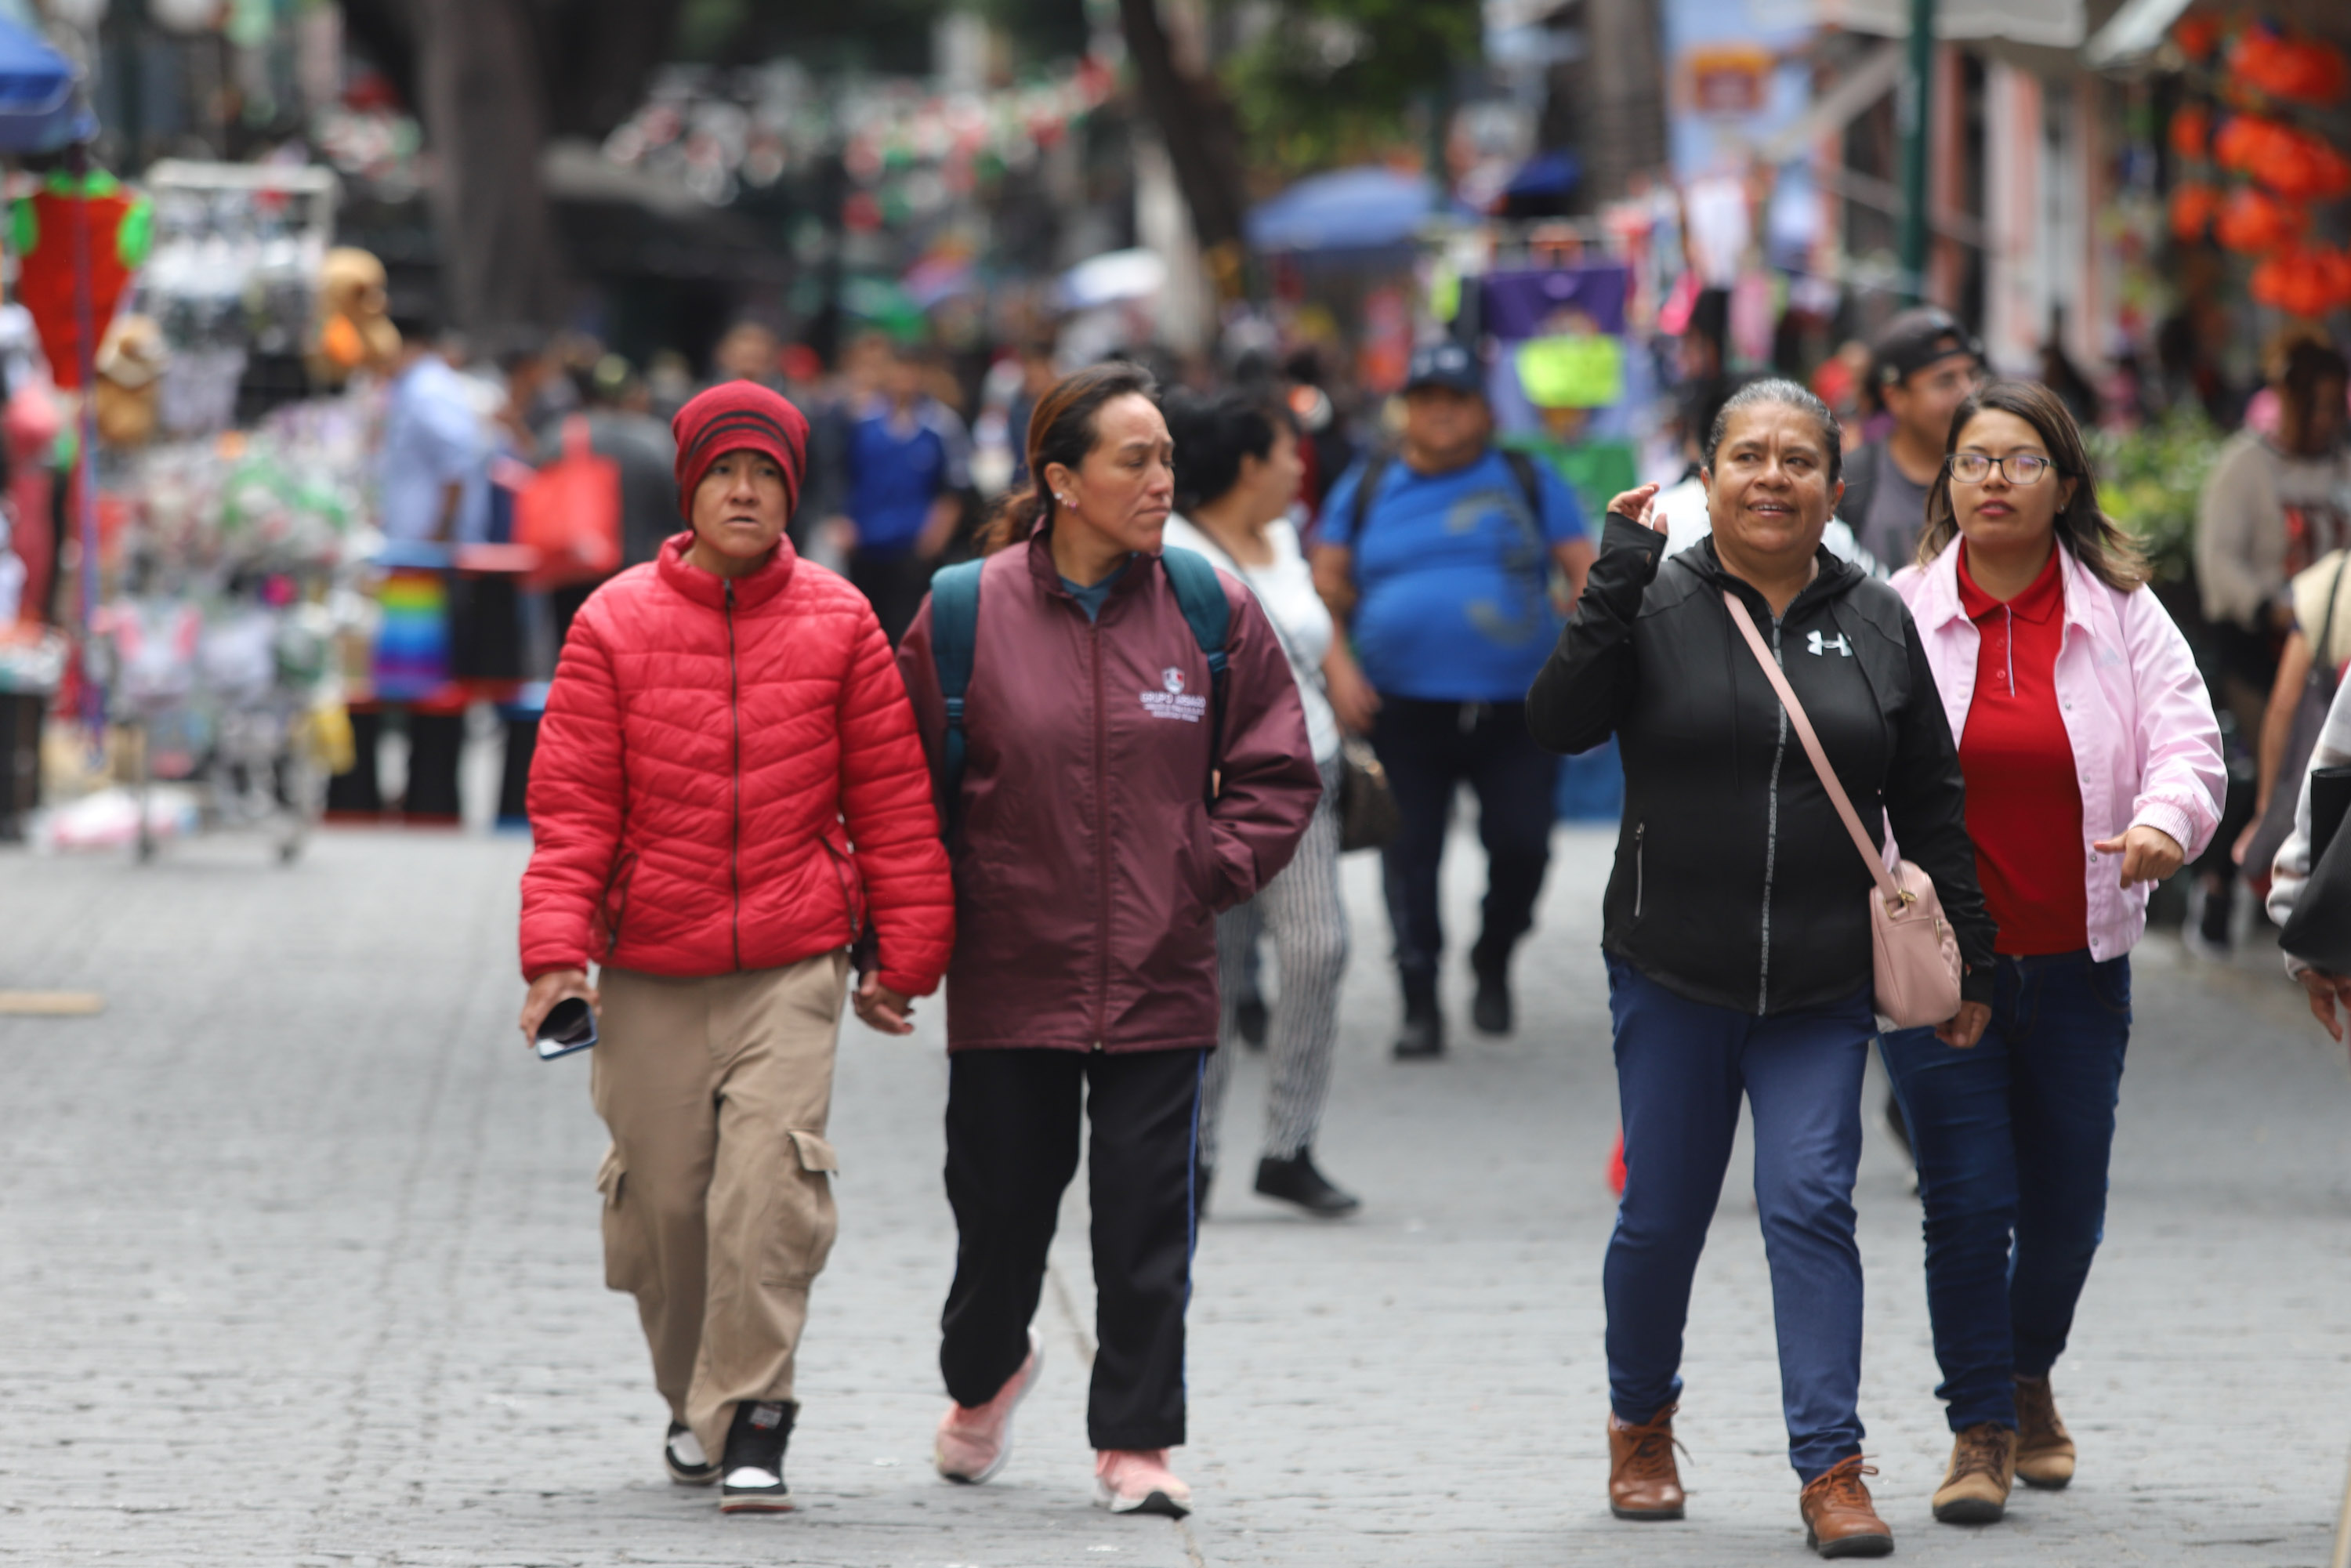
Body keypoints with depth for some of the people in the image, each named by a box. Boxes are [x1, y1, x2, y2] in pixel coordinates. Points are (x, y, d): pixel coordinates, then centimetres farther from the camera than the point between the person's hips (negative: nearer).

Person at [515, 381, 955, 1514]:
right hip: (649, 969, 1)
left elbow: (892, 800, 8)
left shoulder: (837, 625, 3)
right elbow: (571, 803, -1)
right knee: (664, 1197, 7)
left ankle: (752, 1421, -11)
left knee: (771, 1183, -16)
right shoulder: (616, 624, 0)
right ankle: (692, 1398, 30)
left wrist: (905, 954, 7)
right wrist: (556, 951, -10)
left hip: (793, 964, -1)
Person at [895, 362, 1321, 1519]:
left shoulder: (1210, 610, 1)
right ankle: (984, 1373, 40)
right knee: (1001, 1200, 10)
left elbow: (1278, 770, 9)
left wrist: (1216, 873, -2)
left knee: (1146, 1214, -2)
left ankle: (1136, 1441, 9)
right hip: (1010, 975, -1)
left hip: (1159, 978, 1)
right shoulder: (966, 613, -4)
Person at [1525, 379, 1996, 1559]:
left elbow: (1932, 808, 11)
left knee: (1811, 1206, -9)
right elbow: (1559, 722, -17)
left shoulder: (1877, 624, 6)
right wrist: (1618, 577, -22)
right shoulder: (1656, 606, -1)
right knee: (1662, 1214, 6)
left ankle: (1832, 1470, -8)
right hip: (1672, 978, -1)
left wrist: (1970, 960, 9)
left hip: (1822, 988, 1)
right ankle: (1640, 1426, 30)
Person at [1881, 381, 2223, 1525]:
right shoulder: (1897, 616, 0)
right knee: (1969, 1196, -8)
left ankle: (2028, 1375, 37)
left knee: (2068, 1201, 9)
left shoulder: (2120, 613, 2)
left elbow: (2186, 741, -6)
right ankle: (1979, 1430, 5)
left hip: (2075, 958, 2)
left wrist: (2165, 822, -28)